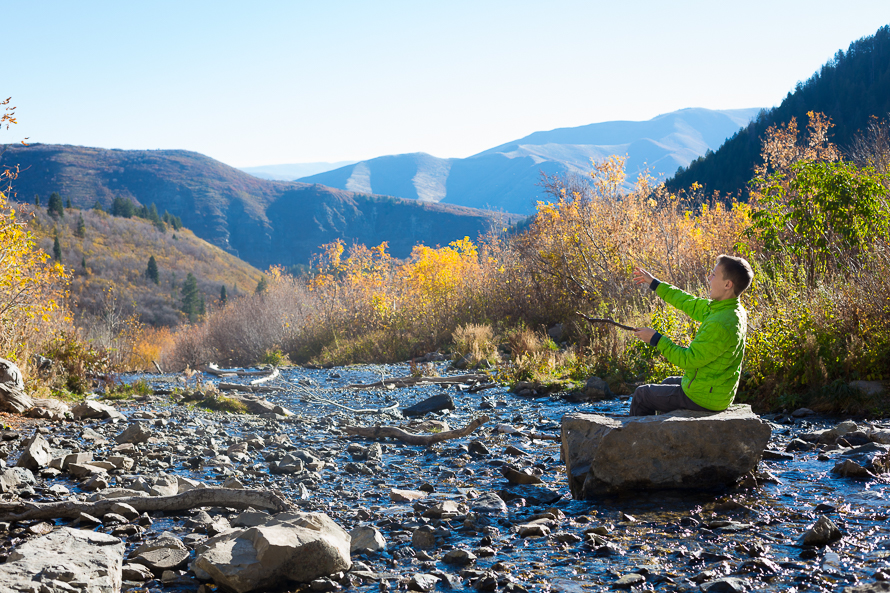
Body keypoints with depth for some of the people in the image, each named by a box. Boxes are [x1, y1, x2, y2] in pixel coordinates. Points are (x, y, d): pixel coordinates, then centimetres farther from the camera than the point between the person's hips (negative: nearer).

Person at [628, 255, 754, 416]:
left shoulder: (721, 324, -32)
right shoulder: (734, 310, -2)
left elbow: (689, 359, -26)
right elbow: (691, 304, 10)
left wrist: (656, 339, -17)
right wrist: (654, 283, 15)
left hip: (704, 398, -9)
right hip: (719, 391, 9)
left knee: (642, 394, 10)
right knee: (668, 382, 35)